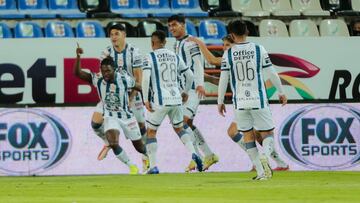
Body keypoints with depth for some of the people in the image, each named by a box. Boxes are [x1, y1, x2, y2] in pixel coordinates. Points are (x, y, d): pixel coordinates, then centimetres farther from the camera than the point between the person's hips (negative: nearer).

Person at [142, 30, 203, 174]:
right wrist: (185, 92, 30)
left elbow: (145, 78, -16)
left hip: (159, 100, -4)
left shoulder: (150, 57, -4)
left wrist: (146, 99, -10)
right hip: (176, 99, 4)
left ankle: (153, 167, 0)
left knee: (151, 132, 8)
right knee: (179, 128, 22)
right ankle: (193, 154, -1)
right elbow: (190, 75, 15)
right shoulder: (175, 56, 12)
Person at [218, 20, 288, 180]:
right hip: (259, 101, -1)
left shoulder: (228, 54, -2)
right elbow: (271, 73, 2)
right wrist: (281, 92, 15)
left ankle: (260, 172, 5)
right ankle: (265, 158, -24)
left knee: (248, 136, 12)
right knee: (268, 134, 8)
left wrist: (220, 101, 9)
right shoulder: (259, 50, -2)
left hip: (240, 102, 1)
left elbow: (223, 79, -2)